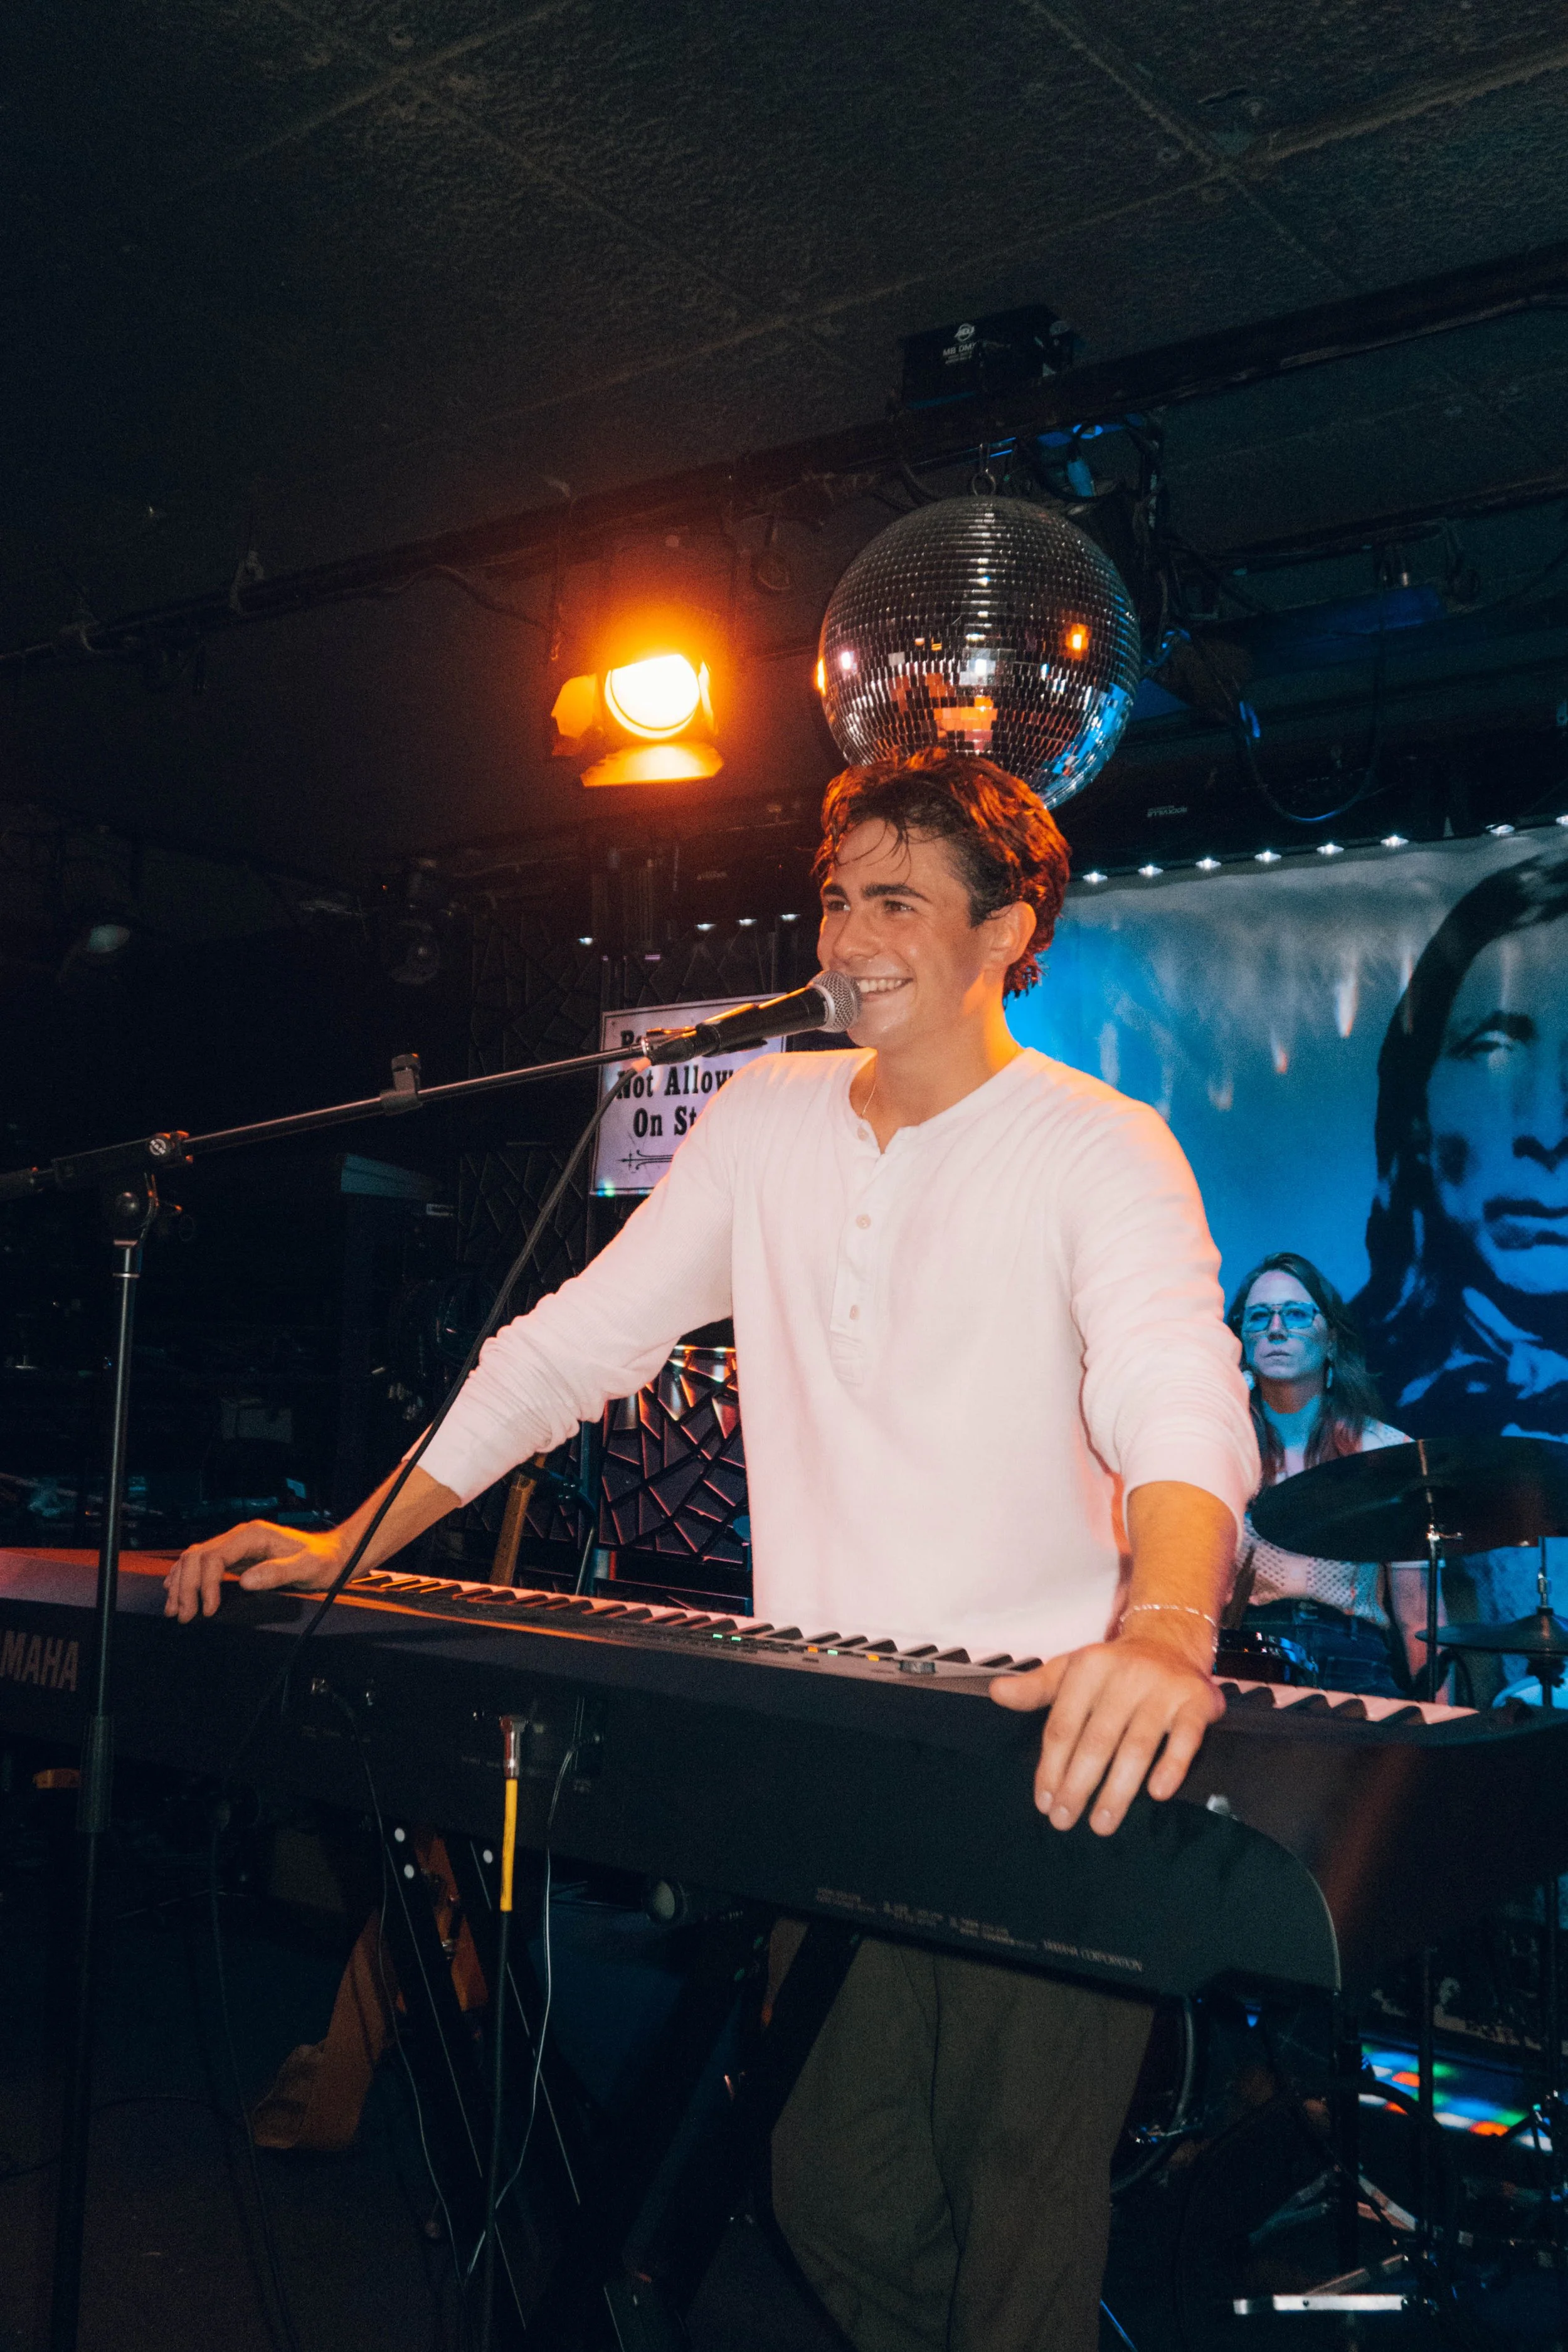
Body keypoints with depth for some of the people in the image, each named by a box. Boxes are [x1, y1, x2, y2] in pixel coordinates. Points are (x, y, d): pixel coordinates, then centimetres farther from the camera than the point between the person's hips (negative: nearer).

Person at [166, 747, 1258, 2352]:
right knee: (833, 2190, 9)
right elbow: (582, 1337, 9)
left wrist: (1165, 1630, -45)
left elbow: (1179, 1394, -25)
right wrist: (359, 1541, 2)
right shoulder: (767, 1116, 8)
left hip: (1037, 1757, -4)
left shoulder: (1102, 1152, -7)